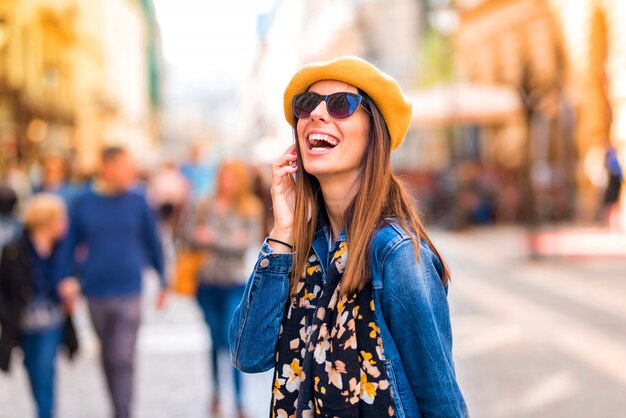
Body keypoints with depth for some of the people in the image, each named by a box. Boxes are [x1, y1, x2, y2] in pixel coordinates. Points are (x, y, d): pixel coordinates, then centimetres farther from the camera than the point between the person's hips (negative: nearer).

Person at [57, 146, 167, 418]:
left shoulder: (138, 203, -2)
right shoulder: (83, 204, -1)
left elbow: (152, 243, 6)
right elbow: (70, 246, 4)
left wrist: (162, 282, 11)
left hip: (128, 293, -2)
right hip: (96, 293, 2)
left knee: (123, 359, -9)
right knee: (108, 358, 16)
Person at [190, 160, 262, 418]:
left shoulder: (250, 209, -2)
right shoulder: (206, 206, 3)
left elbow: (250, 242, -11)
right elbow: (195, 239, 1)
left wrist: (214, 239, -13)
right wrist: (230, 242, -13)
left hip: (235, 284, -2)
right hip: (208, 283, 2)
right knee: (216, 340, 12)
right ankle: (216, 393, 27)